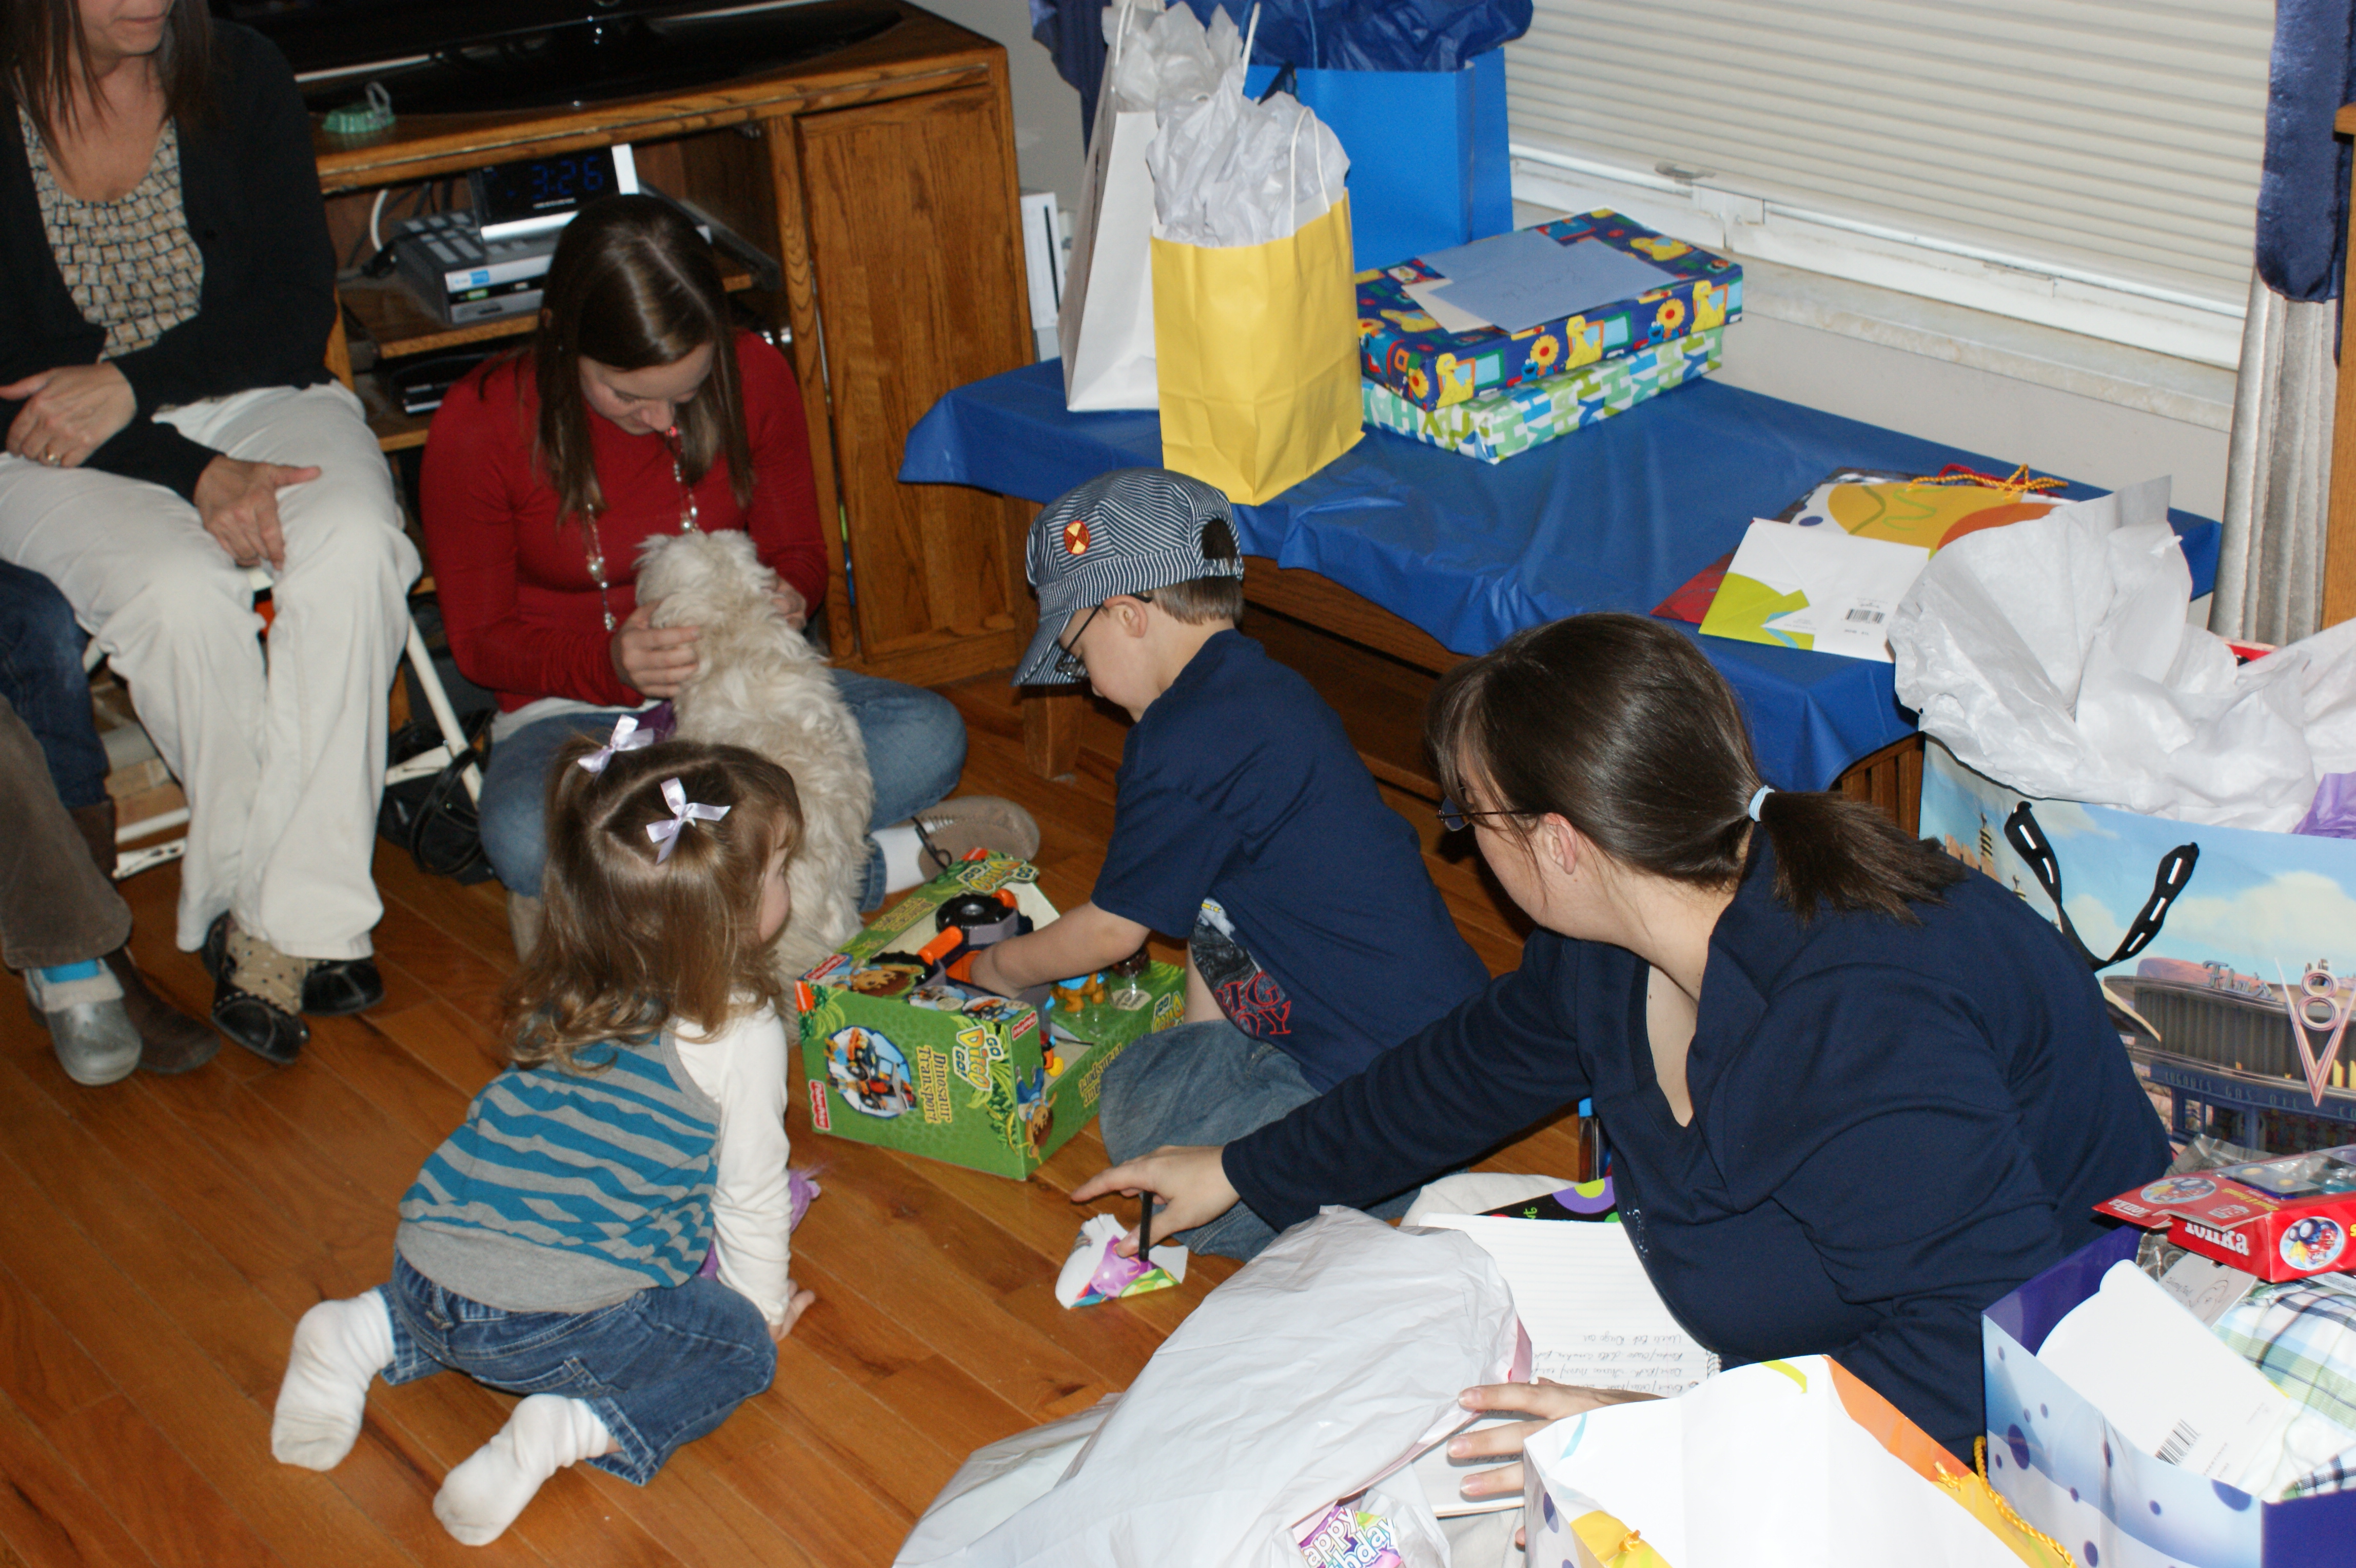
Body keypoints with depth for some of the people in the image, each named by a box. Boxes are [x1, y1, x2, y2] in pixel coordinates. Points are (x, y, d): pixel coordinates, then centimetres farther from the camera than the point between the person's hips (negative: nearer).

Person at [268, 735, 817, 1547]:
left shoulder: (563, 990, 11)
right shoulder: (743, 1033, -9)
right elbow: (751, 1192, 1)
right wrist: (764, 1304, 21)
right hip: (560, 1319, -6)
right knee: (739, 1345, 14)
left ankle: (371, 1334, 15)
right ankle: (568, 1429, -10)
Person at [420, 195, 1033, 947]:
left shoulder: (753, 376, -9)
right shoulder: (479, 426, -16)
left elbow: (799, 553, 6)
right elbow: (480, 639, -7)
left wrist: (785, 600, -20)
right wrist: (612, 664, -28)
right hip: (576, 709, -2)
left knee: (929, 737, -27)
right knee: (525, 839, -39)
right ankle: (884, 862, -29)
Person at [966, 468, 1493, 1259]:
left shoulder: (1184, 741, -18)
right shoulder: (1263, 690, 12)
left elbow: (1112, 929, -5)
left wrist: (1003, 966, 13)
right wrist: (1202, 1037, 18)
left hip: (1385, 1093, -10)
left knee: (1137, 1103, -2)